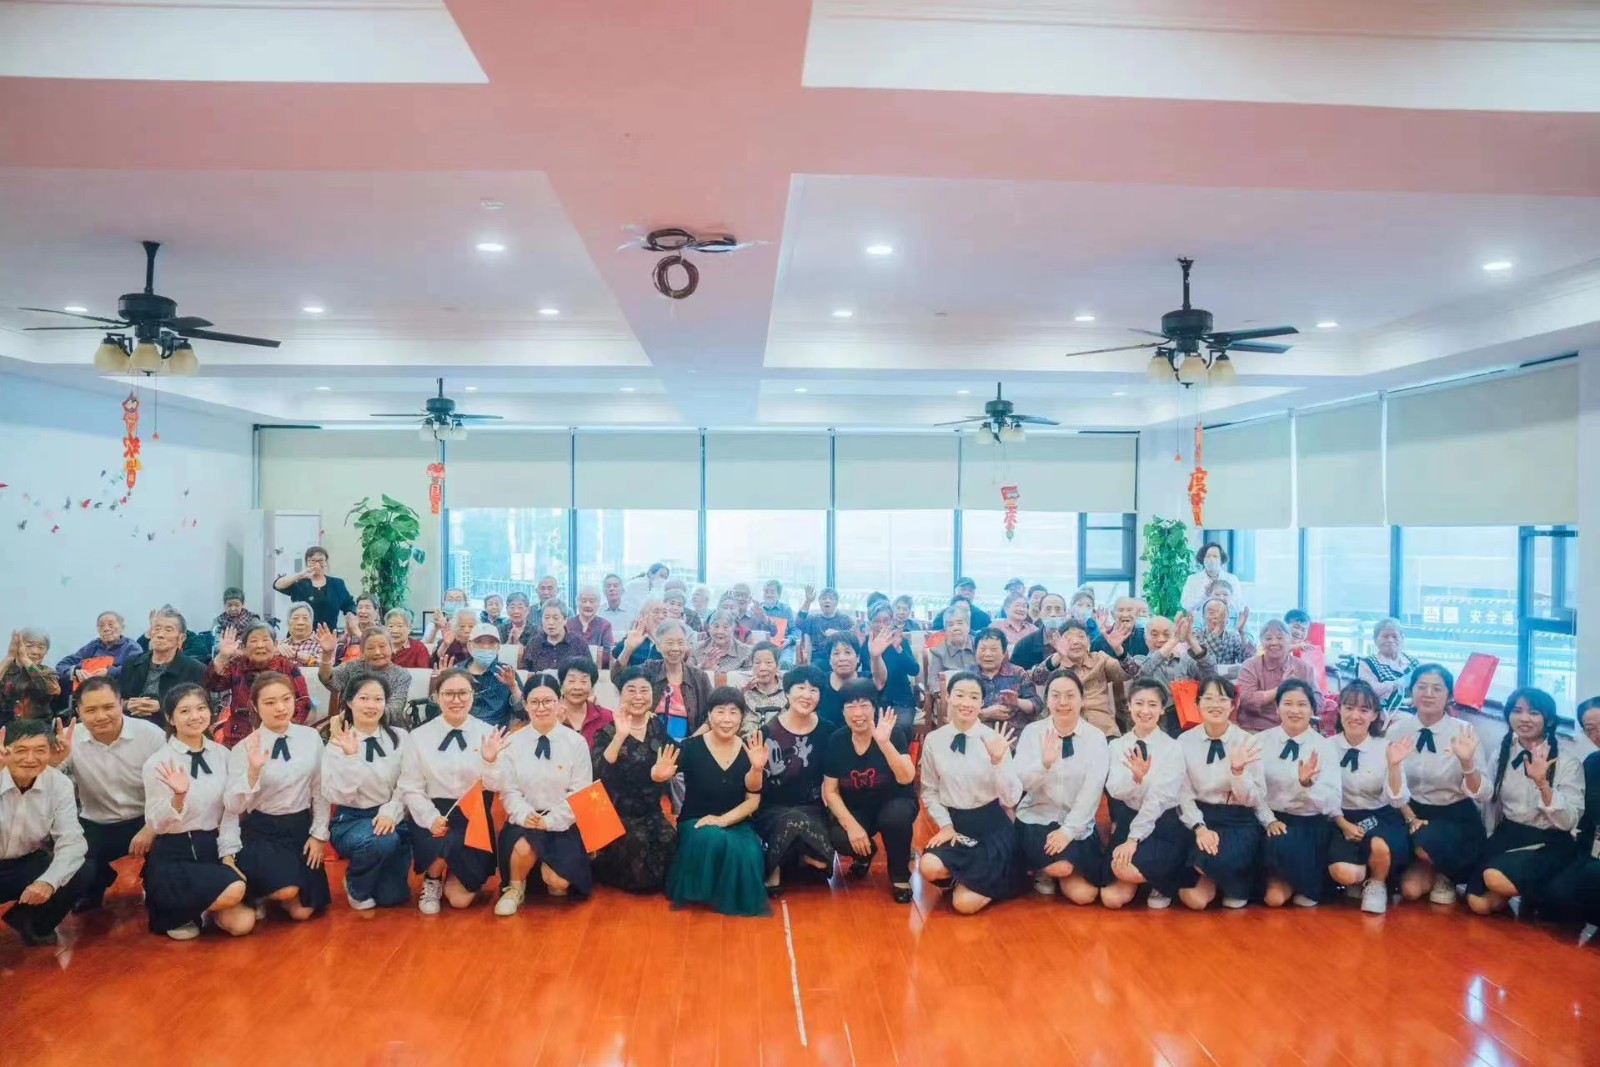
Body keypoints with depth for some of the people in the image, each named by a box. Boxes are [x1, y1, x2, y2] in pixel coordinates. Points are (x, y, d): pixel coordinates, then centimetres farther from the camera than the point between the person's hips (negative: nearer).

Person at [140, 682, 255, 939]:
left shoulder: (222, 755, 2)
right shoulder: (158, 763, -10)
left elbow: (230, 810, 5)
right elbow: (156, 824, -12)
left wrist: (228, 856, -3)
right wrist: (178, 796, -31)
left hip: (212, 848, 4)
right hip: (172, 855, -4)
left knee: (242, 923, -10)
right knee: (234, 891, -27)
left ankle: (194, 905, 20)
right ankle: (168, 908, 2)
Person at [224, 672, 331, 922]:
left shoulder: (311, 738, -3)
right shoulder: (244, 748, -10)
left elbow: (320, 789, 4)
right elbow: (234, 806, -15)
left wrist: (319, 834, 0)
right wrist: (253, 770, -30)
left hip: (301, 828, 3)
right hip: (261, 831, -3)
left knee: (302, 911, -2)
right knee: (287, 890, -28)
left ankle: (272, 893, 32)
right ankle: (255, 893, 8)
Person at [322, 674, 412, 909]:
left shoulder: (399, 737, 2)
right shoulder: (337, 744, -6)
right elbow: (339, 796, -15)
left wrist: (390, 812, -17)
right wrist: (350, 756, -26)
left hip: (389, 817, 3)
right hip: (350, 820, -3)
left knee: (393, 896, -6)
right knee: (383, 842, -36)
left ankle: (375, 881, 32)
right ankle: (356, 888, -2)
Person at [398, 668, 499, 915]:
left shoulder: (489, 734, -1)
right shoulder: (418, 737, 0)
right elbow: (411, 788, 1)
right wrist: (431, 818, -16)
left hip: (474, 815, 0)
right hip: (434, 813, 0)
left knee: (461, 898, -7)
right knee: (442, 845, -35)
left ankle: (449, 873, 33)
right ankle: (432, 881, 4)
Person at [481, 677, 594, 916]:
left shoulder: (577, 742, -5)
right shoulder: (513, 742, 0)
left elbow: (581, 793, -5)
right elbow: (509, 790, -2)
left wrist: (549, 820, -15)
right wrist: (525, 815, -22)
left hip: (562, 822, -1)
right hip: (525, 820, 1)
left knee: (559, 882, -20)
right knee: (524, 847, -33)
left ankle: (552, 875, 20)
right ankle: (515, 888, 2)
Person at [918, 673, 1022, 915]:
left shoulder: (994, 739, -12)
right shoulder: (933, 740, -5)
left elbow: (1012, 799, -15)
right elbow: (929, 791, 6)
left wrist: (998, 760, -29)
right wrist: (945, 824, -6)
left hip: (991, 827, -3)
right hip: (955, 824, 3)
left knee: (965, 903, -14)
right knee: (929, 867, -26)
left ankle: (989, 883, 20)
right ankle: (960, 877, 8)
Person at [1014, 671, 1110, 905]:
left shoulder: (1096, 738, -4)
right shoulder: (1032, 732, -5)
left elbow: (1092, 791, -11)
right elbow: (1021, 782, -13)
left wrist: (1068, 830, -20)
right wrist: (1045, 763, -33)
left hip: (1078, 824, 2)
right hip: (1037, 818, -2)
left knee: (1084, 894, -7)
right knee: (1061, 867, -27)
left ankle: (1053, 868, 25)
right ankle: (1043, 871, 10)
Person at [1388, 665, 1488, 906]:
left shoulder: (1463, 731, -12)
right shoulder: (1398, 729, -6)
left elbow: (1481, 795, -15)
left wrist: (1466, 761, -32)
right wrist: (1410, 818, -10)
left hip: (1457, 817, -2)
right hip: (1414, 812, 2)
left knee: (1428, 844, -33)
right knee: (1410, 888, -13)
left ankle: (1446, 875, 3)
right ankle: (1431, 871, 23)